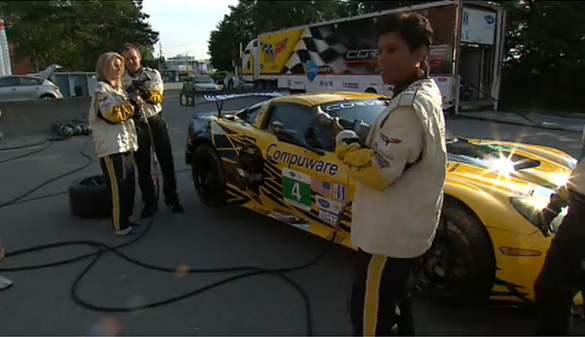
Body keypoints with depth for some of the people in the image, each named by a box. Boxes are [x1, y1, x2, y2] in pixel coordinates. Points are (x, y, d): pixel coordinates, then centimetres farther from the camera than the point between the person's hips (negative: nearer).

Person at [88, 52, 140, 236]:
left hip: (125, 143, 9)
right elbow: (113, 115, -19)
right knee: (118, 188, -6)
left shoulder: (117, 88, 20)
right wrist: (132, 103, -14)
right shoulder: (101, 89, -9)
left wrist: (134, 103, 9)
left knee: (129, 185, 12)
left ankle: (125, 219, 25)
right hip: (111, 146, -9)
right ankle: (120, 226, 1)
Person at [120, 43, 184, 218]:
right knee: (143, 166, 6)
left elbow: (157, 97, -15)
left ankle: (171, 198, 17)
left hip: (156, 121, 0)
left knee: (166, 161, 4)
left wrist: (145, 94, -34)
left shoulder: (153, 74, -1)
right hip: (136, 125, 1)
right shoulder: (121, 79, 1)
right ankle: (149, 202, 17)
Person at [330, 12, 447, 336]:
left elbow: (378, 173, -25)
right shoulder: (425, 92, 10)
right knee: (393, 303, 26)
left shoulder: (409, 106, -24)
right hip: (405, 226, 11)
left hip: (390, 233, -11)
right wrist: (363, 138, 3)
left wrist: (344, 138, -12)